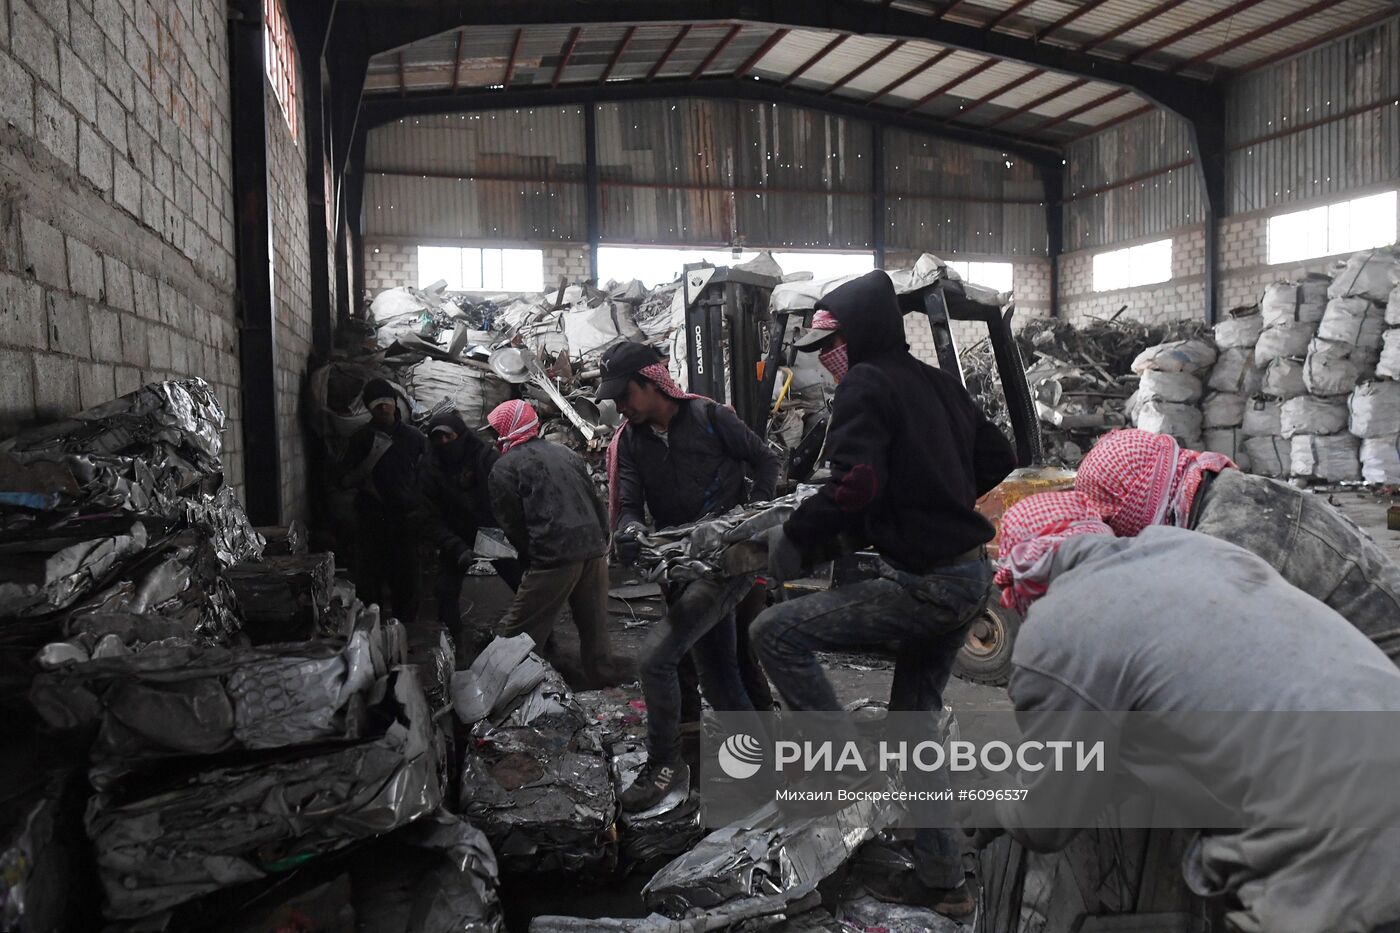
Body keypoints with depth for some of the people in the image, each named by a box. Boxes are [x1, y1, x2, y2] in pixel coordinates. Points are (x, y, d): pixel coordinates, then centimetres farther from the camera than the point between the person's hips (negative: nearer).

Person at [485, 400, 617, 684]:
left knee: (518, 633, 4)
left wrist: (530, 557, 11)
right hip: (595, 548, 7)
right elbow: (596, 502, 17)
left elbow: (512, 524, -1)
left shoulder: (504, 468, 1)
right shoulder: (565, 453, 18)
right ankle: (604, 680, 29)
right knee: (594, 626, 19)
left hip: (555, 555, -6)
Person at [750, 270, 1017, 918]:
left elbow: (856, 482, -26)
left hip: (924, 583, -9)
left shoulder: (864, 386, -11)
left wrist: (794, 540, -16)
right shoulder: (938, 384, 14)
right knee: (916, 718, 19)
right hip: (972, 576, 9)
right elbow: (998, 460, 22)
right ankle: (941, 882, 28)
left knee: (775, 633, -2)